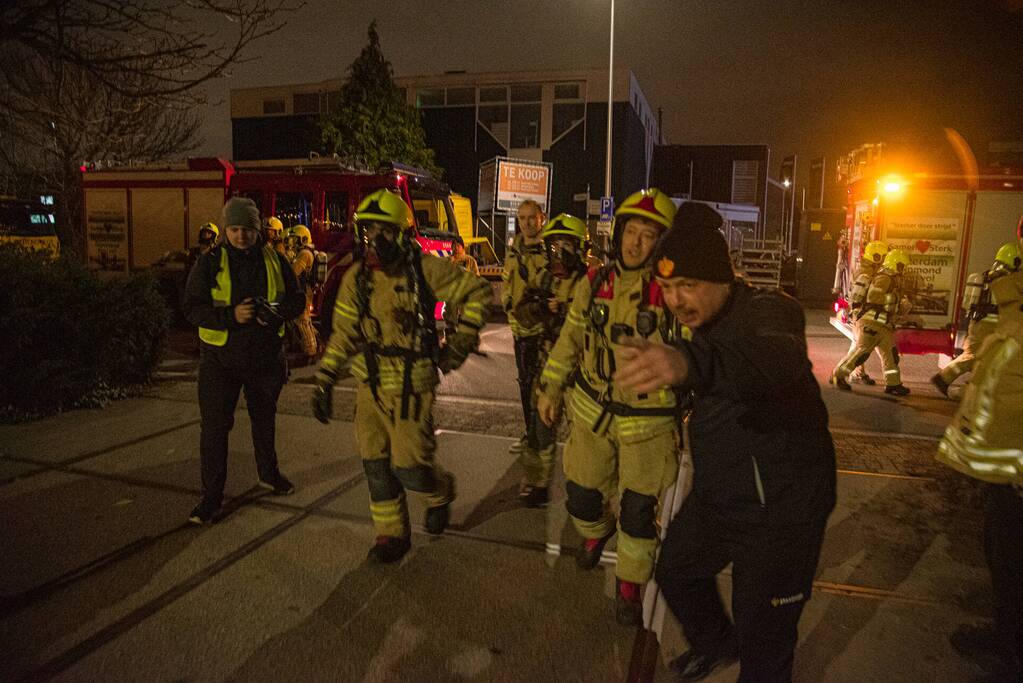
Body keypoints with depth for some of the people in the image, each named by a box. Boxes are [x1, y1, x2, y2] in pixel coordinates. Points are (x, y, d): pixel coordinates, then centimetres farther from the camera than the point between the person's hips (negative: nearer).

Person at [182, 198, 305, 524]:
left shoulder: (274, 260, -1)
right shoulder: (209, 263, -8)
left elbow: (297, 299, 3)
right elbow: (192, 309, -10)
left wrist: (276, 311, -19)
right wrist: (231, 315, -27)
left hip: (265, 355, 3)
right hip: (220, 356, -3)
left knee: (265, 418, 20)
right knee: (214, 426, -2)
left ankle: (269, 473, 42)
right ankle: (212, 496, 10)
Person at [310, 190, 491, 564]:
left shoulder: (425, 269, -12)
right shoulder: (356, 277, 1)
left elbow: (478, 292, -3)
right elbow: (344, 333, 7)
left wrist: (462, 340, -7)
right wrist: (323, 381, 3)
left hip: (412, 388, -4)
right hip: (371, 386, 5)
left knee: (409, 468, -3)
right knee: (376, 465, 8)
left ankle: (440, 493, 32)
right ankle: (391, 535, 27)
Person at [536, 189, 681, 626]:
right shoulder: (595, 283, -2)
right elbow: (570, 339, 9)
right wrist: (550, 389, 11)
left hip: (649, 421, -3)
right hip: (593, 410, 4)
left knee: (639, 511, 2)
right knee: (582, 496, 15)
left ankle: (630, 586, 27)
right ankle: (596, 533, 50)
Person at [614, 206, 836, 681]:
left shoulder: (768, 311, -25)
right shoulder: (703, 322, 2)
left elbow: (776, 358, -53)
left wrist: (689, 361, -70)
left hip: (779, 507, -8)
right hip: (715, 496, 9)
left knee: (763, 639, 5)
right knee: (675, 571, 24)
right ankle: (715, 643, 53)